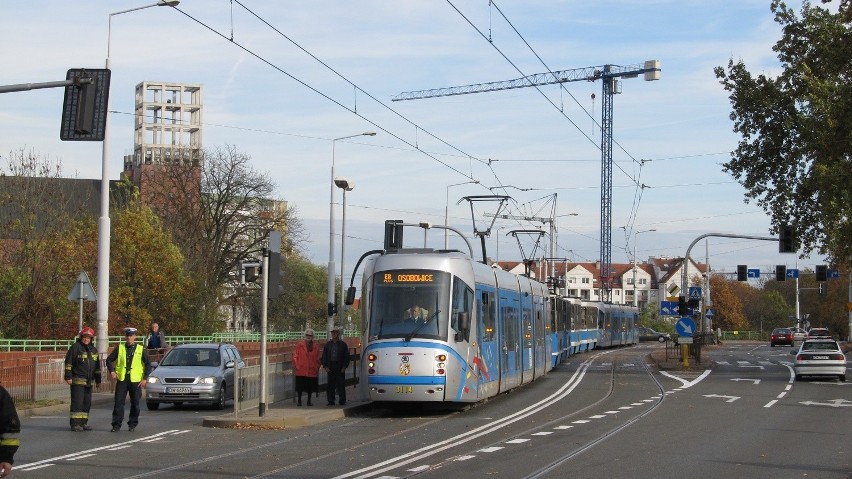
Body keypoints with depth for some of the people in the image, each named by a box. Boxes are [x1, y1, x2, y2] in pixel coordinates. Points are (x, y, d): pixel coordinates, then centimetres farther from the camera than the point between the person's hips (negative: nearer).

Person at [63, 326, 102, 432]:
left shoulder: (93, 350, 16)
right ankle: (75, 424, -7)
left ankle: (83, 423, 18)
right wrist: (68, 377, -14)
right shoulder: (75, 347, -5)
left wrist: (98, 379, 22)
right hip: (77, 381, -7)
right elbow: (68, 362, -9)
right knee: (77, 402, -9)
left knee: (87, 403, 10)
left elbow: (97, 366, 23)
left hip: (89, 382, 7)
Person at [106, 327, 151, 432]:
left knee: (135, 404, 4)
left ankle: (132, 424, 16)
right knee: (118, 403, -4)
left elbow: (148, 365, 7)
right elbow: (109, 360, 13)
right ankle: (116, 425, 1)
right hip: (121, 380, 0)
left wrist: (145, 378, -2)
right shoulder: (119, 348, 7)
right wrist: (112, 371, -3)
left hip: (135, 380, 0)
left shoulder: (141, 349, 4)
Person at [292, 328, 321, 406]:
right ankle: (299, 401, 9)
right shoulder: (300, 345, 1)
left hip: (312, 370, 2)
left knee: (310, 387, 7)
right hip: (301, 371, -2)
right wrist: (296, 367, -5)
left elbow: (317, 359, 11)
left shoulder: (316, 347, 8)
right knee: (300, 387, 0)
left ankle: (309, 401, 19)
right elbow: (295, 356, 2)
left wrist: (317, 369, 5)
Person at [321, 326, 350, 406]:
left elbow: (346, 357, 5)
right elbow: (324, 356, 11)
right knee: (330, 385, 2)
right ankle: (331, 401, 7)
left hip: (340, 368, -2)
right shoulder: (327, 344, 11)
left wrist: (344, 367, -5)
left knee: (341, 385, 0)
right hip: (330, 368, 2)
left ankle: (342, 400, 7)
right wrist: (325, 366, -1)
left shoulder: (343, 344, 5)